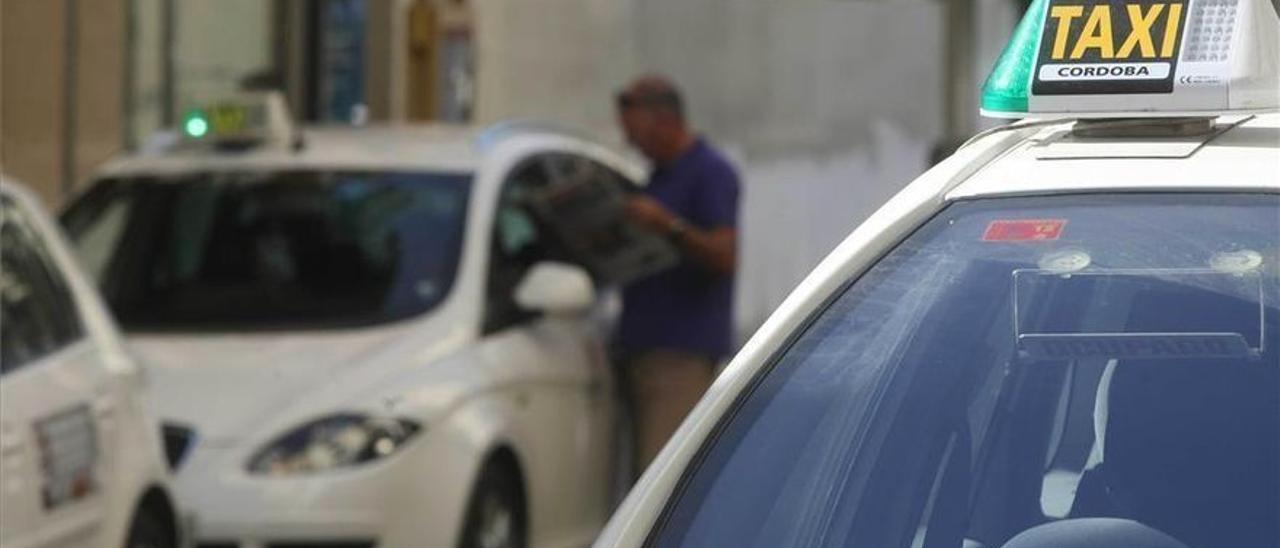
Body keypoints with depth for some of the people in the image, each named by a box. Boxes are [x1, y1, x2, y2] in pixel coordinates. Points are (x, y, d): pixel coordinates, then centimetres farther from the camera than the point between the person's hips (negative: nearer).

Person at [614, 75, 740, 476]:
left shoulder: (712, 173, -7)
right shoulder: (659, 175, 21)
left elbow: (724, 256, -17)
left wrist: (669, 226, -29)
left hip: (683, 349, -9)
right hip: (642, 346, 9)